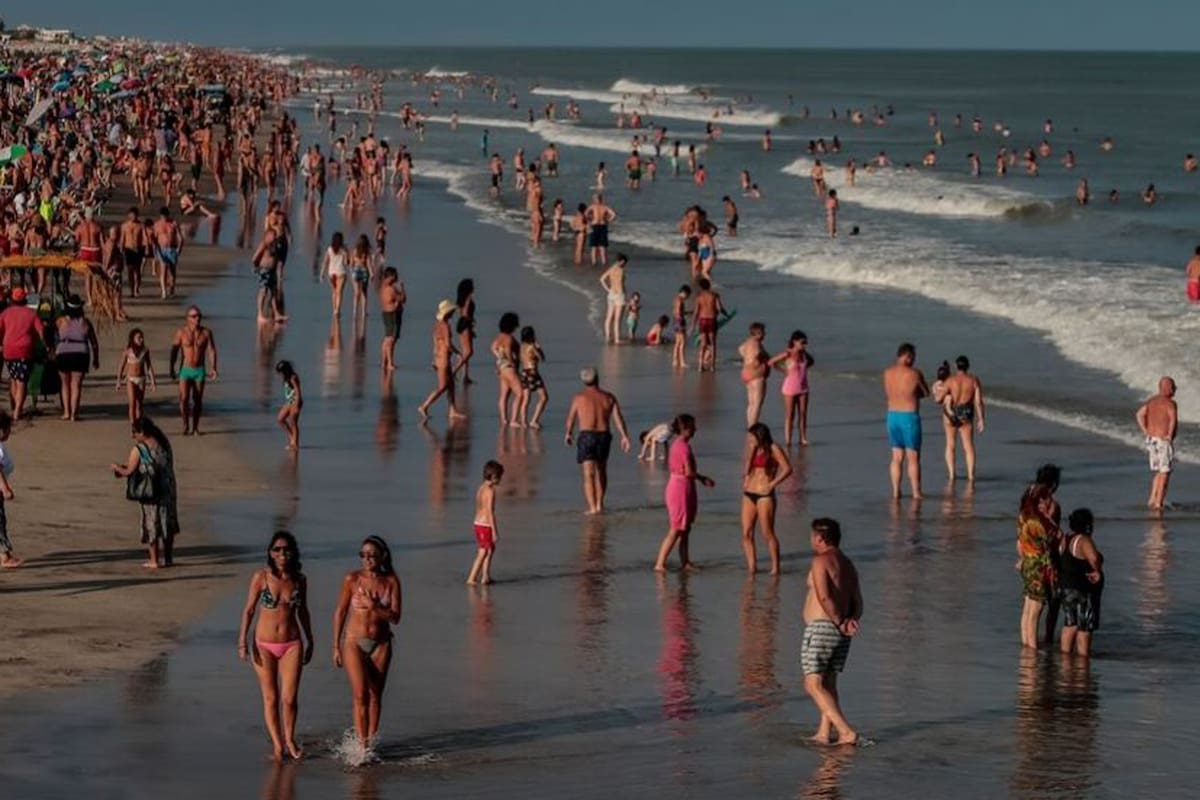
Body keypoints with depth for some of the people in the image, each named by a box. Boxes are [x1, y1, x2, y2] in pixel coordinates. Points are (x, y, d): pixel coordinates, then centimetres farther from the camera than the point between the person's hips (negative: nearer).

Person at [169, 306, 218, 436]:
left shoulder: (206, 333, -2)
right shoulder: (181, 332, -5)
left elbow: (212, 350, -3)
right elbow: (174, 351, 1)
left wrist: (213, 368, -14)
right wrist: (172, 369, -1)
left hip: (200, 370, 1)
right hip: (185, 370, -1)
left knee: (198, 400, 5)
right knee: (184, 398, -12)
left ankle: (195, 427, 15)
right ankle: (186, 425, 0)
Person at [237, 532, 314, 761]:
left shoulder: (300, 580, 1)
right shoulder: (261, 577, -7)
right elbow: (249, 610, -2)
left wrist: (309, 641, 19)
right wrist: (242, 642, -7)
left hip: (292, 645, 1)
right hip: (264, 645, -1)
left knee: (289, 698, -4)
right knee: (270, 698, 4)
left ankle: (289, 738, 20)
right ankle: (278, 745, 15)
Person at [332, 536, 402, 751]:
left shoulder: (391, 582, -3)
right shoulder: (352, 579, -7)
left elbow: (395, 617, -7)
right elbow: (340, 613, -1)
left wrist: (373, 607, -22)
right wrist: (336, 647, 0)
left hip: (380, 644, 2)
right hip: (354, 642, -2)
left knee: (375, 695, 9)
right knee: (360, 695, -9)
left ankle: (371, 743, 19)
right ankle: (362, 745, -8)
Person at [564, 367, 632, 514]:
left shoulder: (579, 398, 0)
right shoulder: (609, 397, 6)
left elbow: (571, 418, 11)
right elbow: (618, 418, -4)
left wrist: (568, 433, 28)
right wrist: (625, 436, -7)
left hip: (586, 436, -3)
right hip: (604, 436, 3)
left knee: (589, 474, -7)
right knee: (601, 471, 22)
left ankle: (592, 507, -17)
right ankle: (599, 504, 28)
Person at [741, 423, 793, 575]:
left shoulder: (773, 449, -4)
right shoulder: (753, 450, 14)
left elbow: (787, 469, -12)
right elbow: (746, 470, 2)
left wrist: (772, 484, -12)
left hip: (765, 495, -6)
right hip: (749, 494, 6)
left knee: (768, 533, -5)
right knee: (746, 533, 0)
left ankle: (775, 567, 2)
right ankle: (751, 565, 3)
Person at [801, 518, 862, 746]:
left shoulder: (821, 561, -10)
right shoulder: (848, 565, 16)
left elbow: (824, 597, -21)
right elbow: (857, 604, 11)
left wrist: (840, 623, -13)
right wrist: (851, 620, -6)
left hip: (820, 627, -9)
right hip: (840, 634, 9)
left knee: (813, 685, -8)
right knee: (828, 684, 17)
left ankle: (846, 732, -18)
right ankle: (824, 733, 13)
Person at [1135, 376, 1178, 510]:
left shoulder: (1152, 401, 9)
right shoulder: (1170, 403, -15)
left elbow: (1140, 414, 3)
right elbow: (1173, 417, -33)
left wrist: (1146, 432, 2)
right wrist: (1170, 435, -24)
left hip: (1151, 439, 8)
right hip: (1164, 442, -8)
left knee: (1160, 472, 20)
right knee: (1165, 473, 1)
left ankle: (1152, 499, 14)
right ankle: (1159, 503, -1)